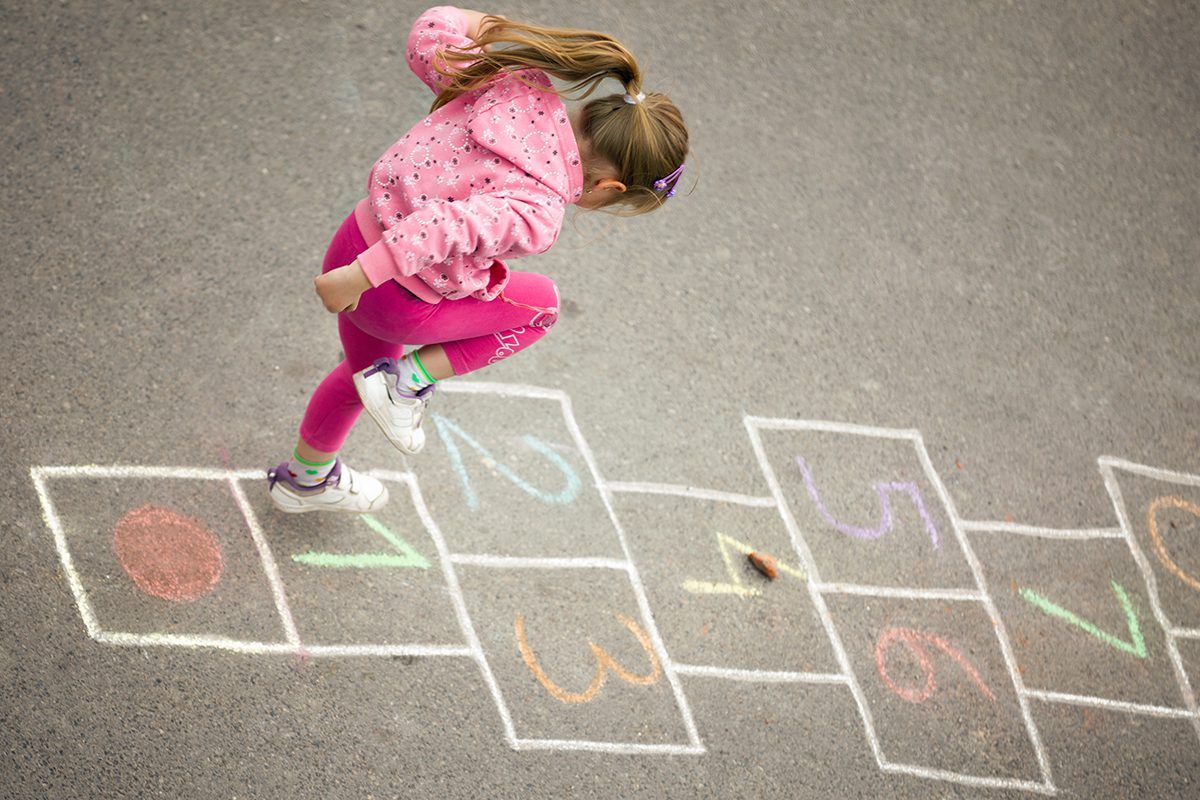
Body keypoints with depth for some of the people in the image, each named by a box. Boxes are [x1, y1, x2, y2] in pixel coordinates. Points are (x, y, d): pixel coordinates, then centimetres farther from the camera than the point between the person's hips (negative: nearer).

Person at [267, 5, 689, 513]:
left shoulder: (515, 83, -10)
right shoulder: (537, 216, -28)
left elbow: (429, 38, -3)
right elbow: (450, 224, -41)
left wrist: (486, 26, 14)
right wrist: (361, 276, -39)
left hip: (358, 237, 7)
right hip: (399, 306, -7)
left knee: (368, 368, 35)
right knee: (540, 302, 15)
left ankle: (305, 480, 57)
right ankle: (407, 383, 9)